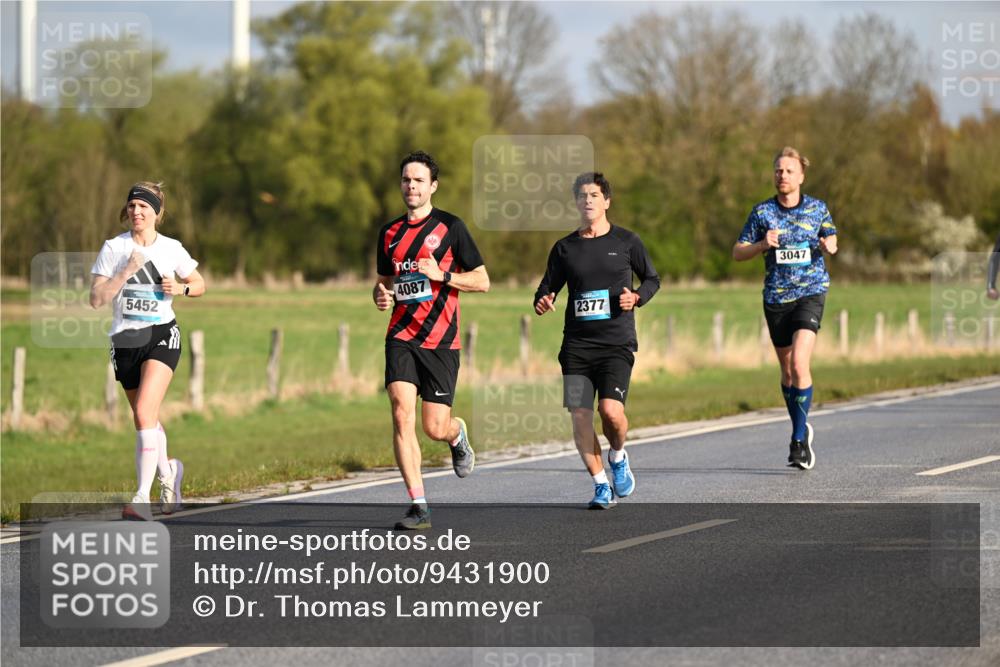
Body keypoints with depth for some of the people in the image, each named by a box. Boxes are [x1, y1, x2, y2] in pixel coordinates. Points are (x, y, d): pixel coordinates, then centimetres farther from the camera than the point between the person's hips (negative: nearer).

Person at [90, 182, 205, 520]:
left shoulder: (171, 249, 0)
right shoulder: (113, 248, -1)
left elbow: (199, 284, 15)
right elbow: (96, 298, -7)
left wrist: (180, 288, -7)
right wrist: (126, 271, -18)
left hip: (162, 334, -3)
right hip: (124, 339, 3)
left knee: (145, 413, -20)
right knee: (145, 420, 16)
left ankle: (142, 499, -24)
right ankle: (168, 470, 46)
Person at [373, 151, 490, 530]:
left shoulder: (450, 227, -1)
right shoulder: (390, 233, 12)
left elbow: (482, 281, 0)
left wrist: (442, 275, -15)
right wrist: (380, 294, 2)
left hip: (440, 341, -3)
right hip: (401, 337, 3)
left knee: (435, 427, -4)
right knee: (402, 414, -15)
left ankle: (458, 435, 36)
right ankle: (418, 507, -12)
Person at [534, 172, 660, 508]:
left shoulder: (626, 241, 5)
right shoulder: (564, 248, 10)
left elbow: (652, 279, 14)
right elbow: (547, 289, 15)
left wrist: (637, 297, -6)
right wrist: (542, 302, -8)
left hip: (617, 342, -3)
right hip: (576, 344, 3)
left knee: (610, 409, -19)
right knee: (580, 415, -6)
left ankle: (618, 457, 13)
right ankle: (602, 486, 8)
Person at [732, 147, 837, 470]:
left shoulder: (818, 209, 3)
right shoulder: (762, 212, 2)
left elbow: (831, 239, 20)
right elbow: (737, 253, 4)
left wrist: (830, 245, -4)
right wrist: (763, 245, -14)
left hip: (810, 292, -2)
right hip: (776, 297, 2)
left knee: (799, 363, -19)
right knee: (787, 370, 10)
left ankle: (799, 439, -14)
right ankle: (801, 429, 31)